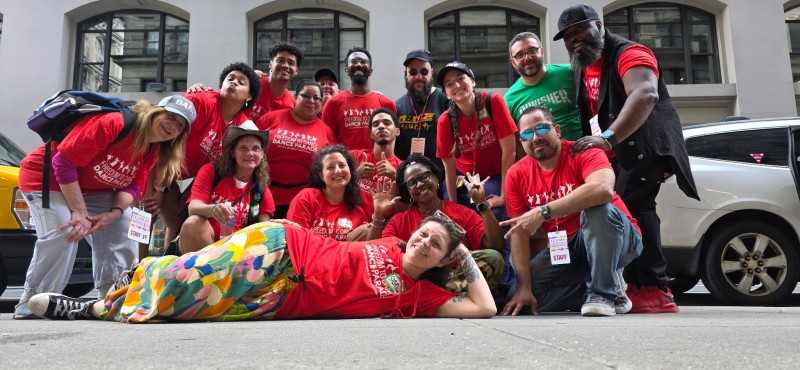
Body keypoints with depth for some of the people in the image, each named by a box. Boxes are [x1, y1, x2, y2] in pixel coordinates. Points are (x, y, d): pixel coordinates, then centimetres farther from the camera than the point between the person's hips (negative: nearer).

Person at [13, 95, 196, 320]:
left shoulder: (154, 150, -7)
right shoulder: (112, 123, -32)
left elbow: (132, 185, -5)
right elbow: (64, 164, -30)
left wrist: (114, 213, -26)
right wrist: (79, 211, -30)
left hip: (92, 188, 8)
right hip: (46, 176, -7)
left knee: (122, 224, -5)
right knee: (62, 231, -25)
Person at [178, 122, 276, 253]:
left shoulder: (262, 191, 7)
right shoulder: (210, 171, 0)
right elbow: (193, 208, -14)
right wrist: (212, 209, -37)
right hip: (197, 244, -2)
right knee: (194, 223, -34)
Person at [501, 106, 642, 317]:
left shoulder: (583, 153, -16)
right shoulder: (516, 174, -4)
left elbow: (604, 189, -40)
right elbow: (519, 232, -7)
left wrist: (543, 212, -41)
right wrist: (524, 287, -16)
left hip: (619, 238, -5)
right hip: (564, 249, 5)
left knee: (598, 207, -35)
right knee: (520, 295, -11)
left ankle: (604, 293, -18)